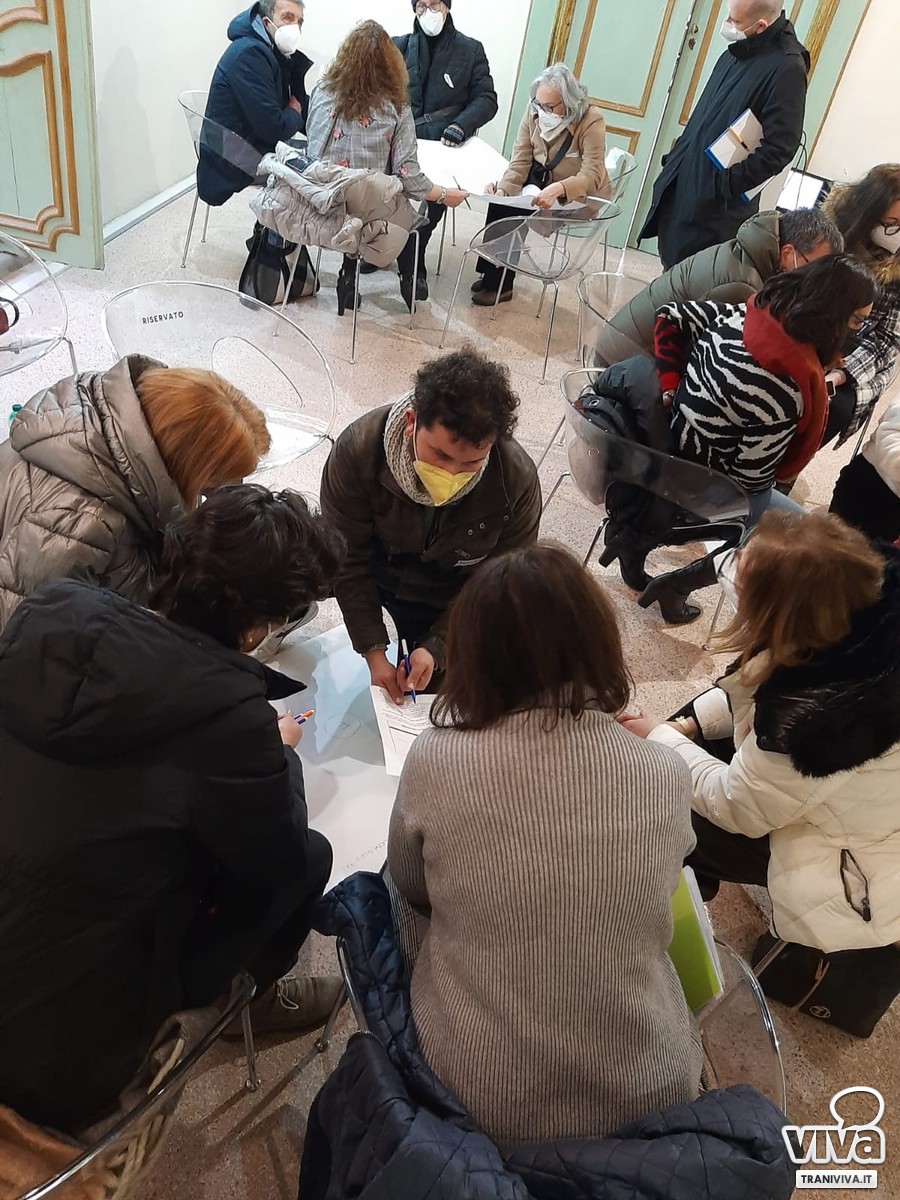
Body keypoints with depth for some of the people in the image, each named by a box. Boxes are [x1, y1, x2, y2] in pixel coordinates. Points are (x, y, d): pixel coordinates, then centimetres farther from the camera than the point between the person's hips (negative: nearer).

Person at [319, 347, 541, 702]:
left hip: (447, 597, -1)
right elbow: (347, 556, -22)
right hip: (373, 566, 1)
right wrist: (373, 651, -23)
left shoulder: (518, 481, -33)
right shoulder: (358, 449, -34)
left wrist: (436, 647, -27)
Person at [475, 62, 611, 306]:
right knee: (501, 203, -19)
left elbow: (592, 175, -32)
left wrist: (559, 189, -51)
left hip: (578, 196, -6)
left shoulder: (591, 121, -24)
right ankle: (491, 273, -4)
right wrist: (503, 189, -28)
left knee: (514, 211, -23)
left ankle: (500, 284, -8)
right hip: (541, 183, 6)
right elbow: (520, 161, -9)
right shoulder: (534, 111, -9)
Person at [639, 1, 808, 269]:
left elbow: (779, 148, -21)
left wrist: (728, 184, -22)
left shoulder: (786, 68, -17)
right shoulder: (735, 54, 10)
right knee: (672, 267, 15)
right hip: (683, 183, 8)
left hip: (718, 205, -8)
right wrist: (675, 160, 16)